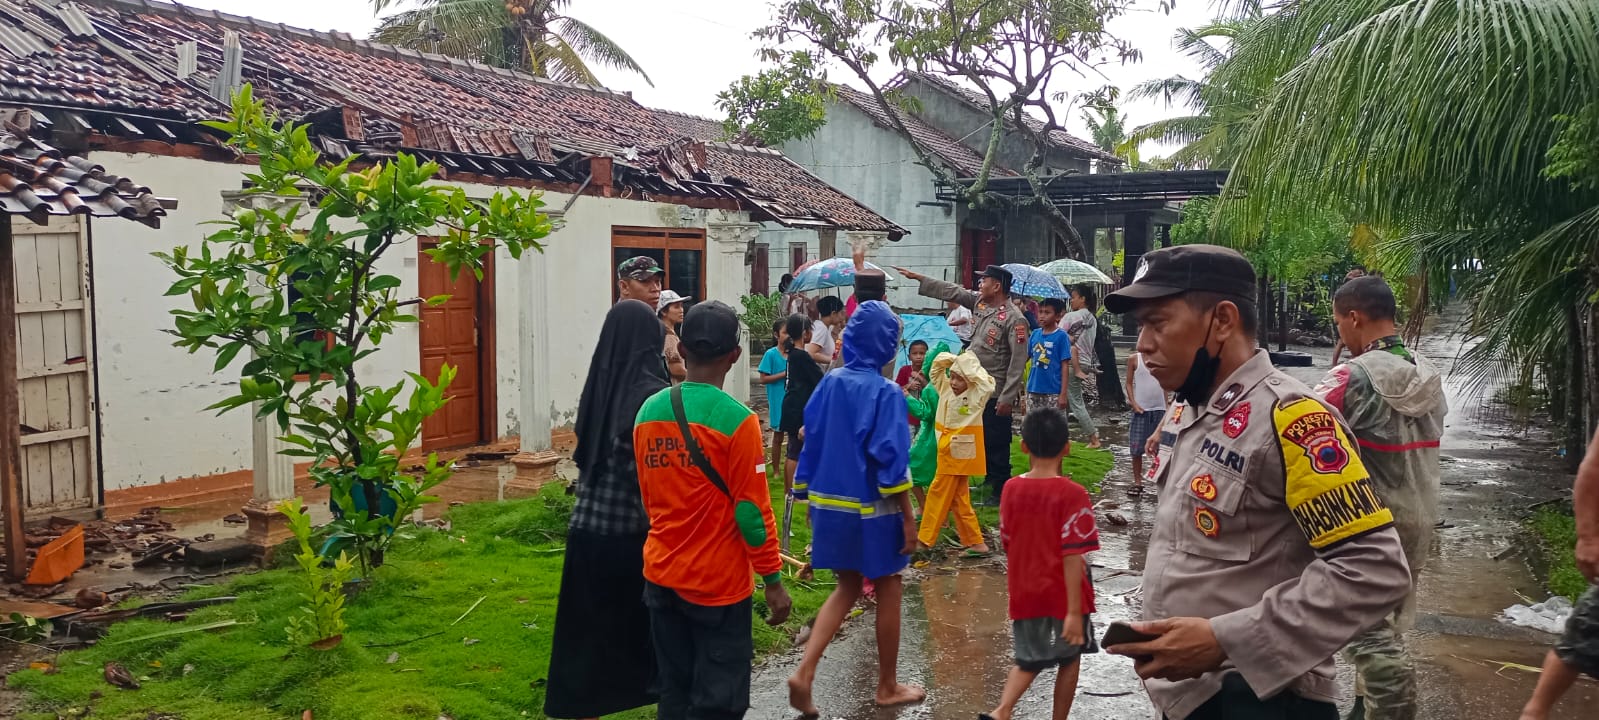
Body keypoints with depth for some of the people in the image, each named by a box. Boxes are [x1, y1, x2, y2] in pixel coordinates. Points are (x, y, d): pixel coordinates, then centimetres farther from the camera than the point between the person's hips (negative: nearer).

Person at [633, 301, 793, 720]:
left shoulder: (648, 411, 0)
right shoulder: (736, 420, -17)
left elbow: (648, 497, 10)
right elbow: (751, 510, -15)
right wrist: (773, 580, -4)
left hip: (661, 577, 6)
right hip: (718, 584, -5)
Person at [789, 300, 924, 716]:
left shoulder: (829, 384, 2)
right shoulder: (885, 393, -14)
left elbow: (811, 444, 6)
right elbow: (891, 460, -17)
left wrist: (810, 500, 15)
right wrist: (908, 519, -11)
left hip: (830, 506, 6)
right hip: (871, 510, -6)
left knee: (847, 589, 19)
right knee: (889, 591, 12)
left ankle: (805, 672, 3)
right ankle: (888, 687, 24)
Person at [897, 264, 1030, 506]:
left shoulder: (1014, 319, -18)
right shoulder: (978, 302, 6)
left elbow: (1019, 360, -20)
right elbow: (950, 291, 14)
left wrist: (1007, 398, -22)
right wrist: (918, 277, 13)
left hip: (996, 394, -8)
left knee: (996, 444, 0)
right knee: (981, 440, 20)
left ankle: (1000, 491, 10)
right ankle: (990, 479, 36)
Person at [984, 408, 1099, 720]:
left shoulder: (1012, 489, -4)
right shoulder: (1072, 494, -18)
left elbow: (1008, 543, 6)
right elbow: (1072, 557, -20)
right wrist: (1074, 611, -18)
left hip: (1025, 593, 4)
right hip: (1062, 595, -4)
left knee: (1029, 660, 17)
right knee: (1070, 659, 18)